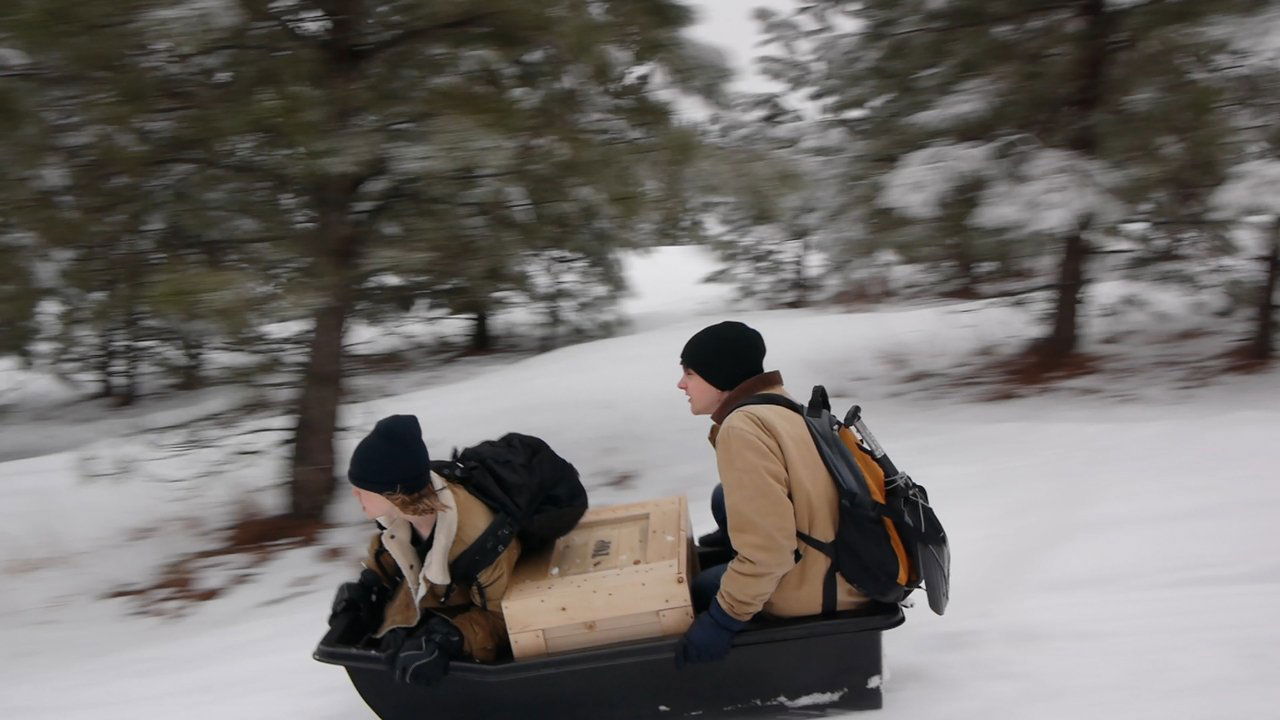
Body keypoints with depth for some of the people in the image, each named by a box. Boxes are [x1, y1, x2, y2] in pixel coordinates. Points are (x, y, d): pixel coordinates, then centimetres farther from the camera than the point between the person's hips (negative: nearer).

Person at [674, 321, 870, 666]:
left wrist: (723, 619, -17)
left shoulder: (742, 429, -21)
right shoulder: (782, 406, 7)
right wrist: (732, 536, 30)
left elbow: (767, 548, -25)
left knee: (701, 589, 10)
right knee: (724, 499, 16)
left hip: (827, 586, -8)